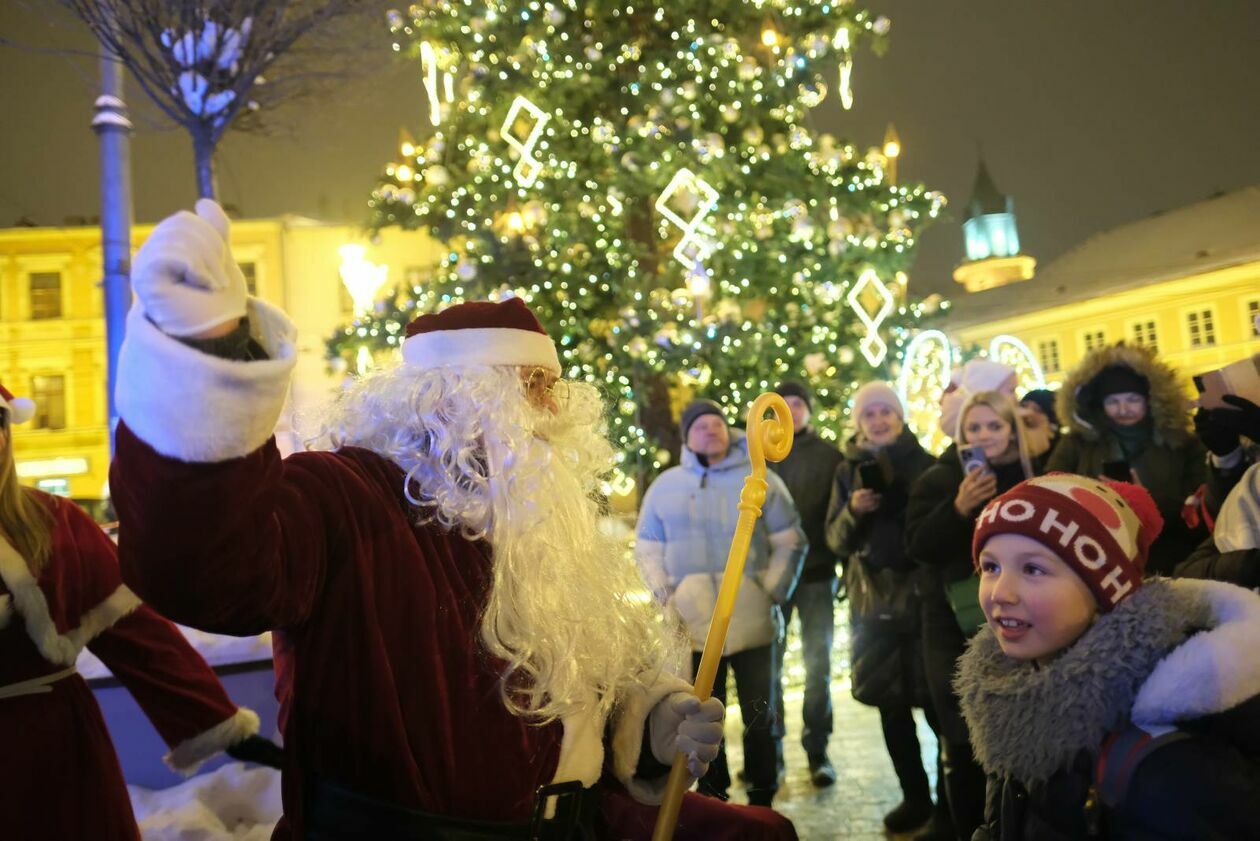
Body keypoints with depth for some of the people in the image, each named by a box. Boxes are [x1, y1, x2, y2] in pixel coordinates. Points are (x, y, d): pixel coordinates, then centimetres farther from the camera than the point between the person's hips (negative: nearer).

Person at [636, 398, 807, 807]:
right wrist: (665, 598, -1)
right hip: (692, 625, 2)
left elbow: (790, 542, 2)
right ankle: (712, 796, 25)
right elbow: (647, 548, 10)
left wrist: (773, 593, -7)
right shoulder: (665, 485, 6)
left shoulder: (761, 479, 1)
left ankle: (762, 798, 21)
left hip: (752, 621, -1)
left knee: (759, 715, 7)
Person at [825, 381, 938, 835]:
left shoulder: (923, 461, -1)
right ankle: (915, 797, 23)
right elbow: (837, 540, 5)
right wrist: (853, 511, -16)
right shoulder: (849, 469, 7)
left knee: (936, 700, -4)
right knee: (891, 704, 8)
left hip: (922, 594, -3)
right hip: (873, 600, 3)